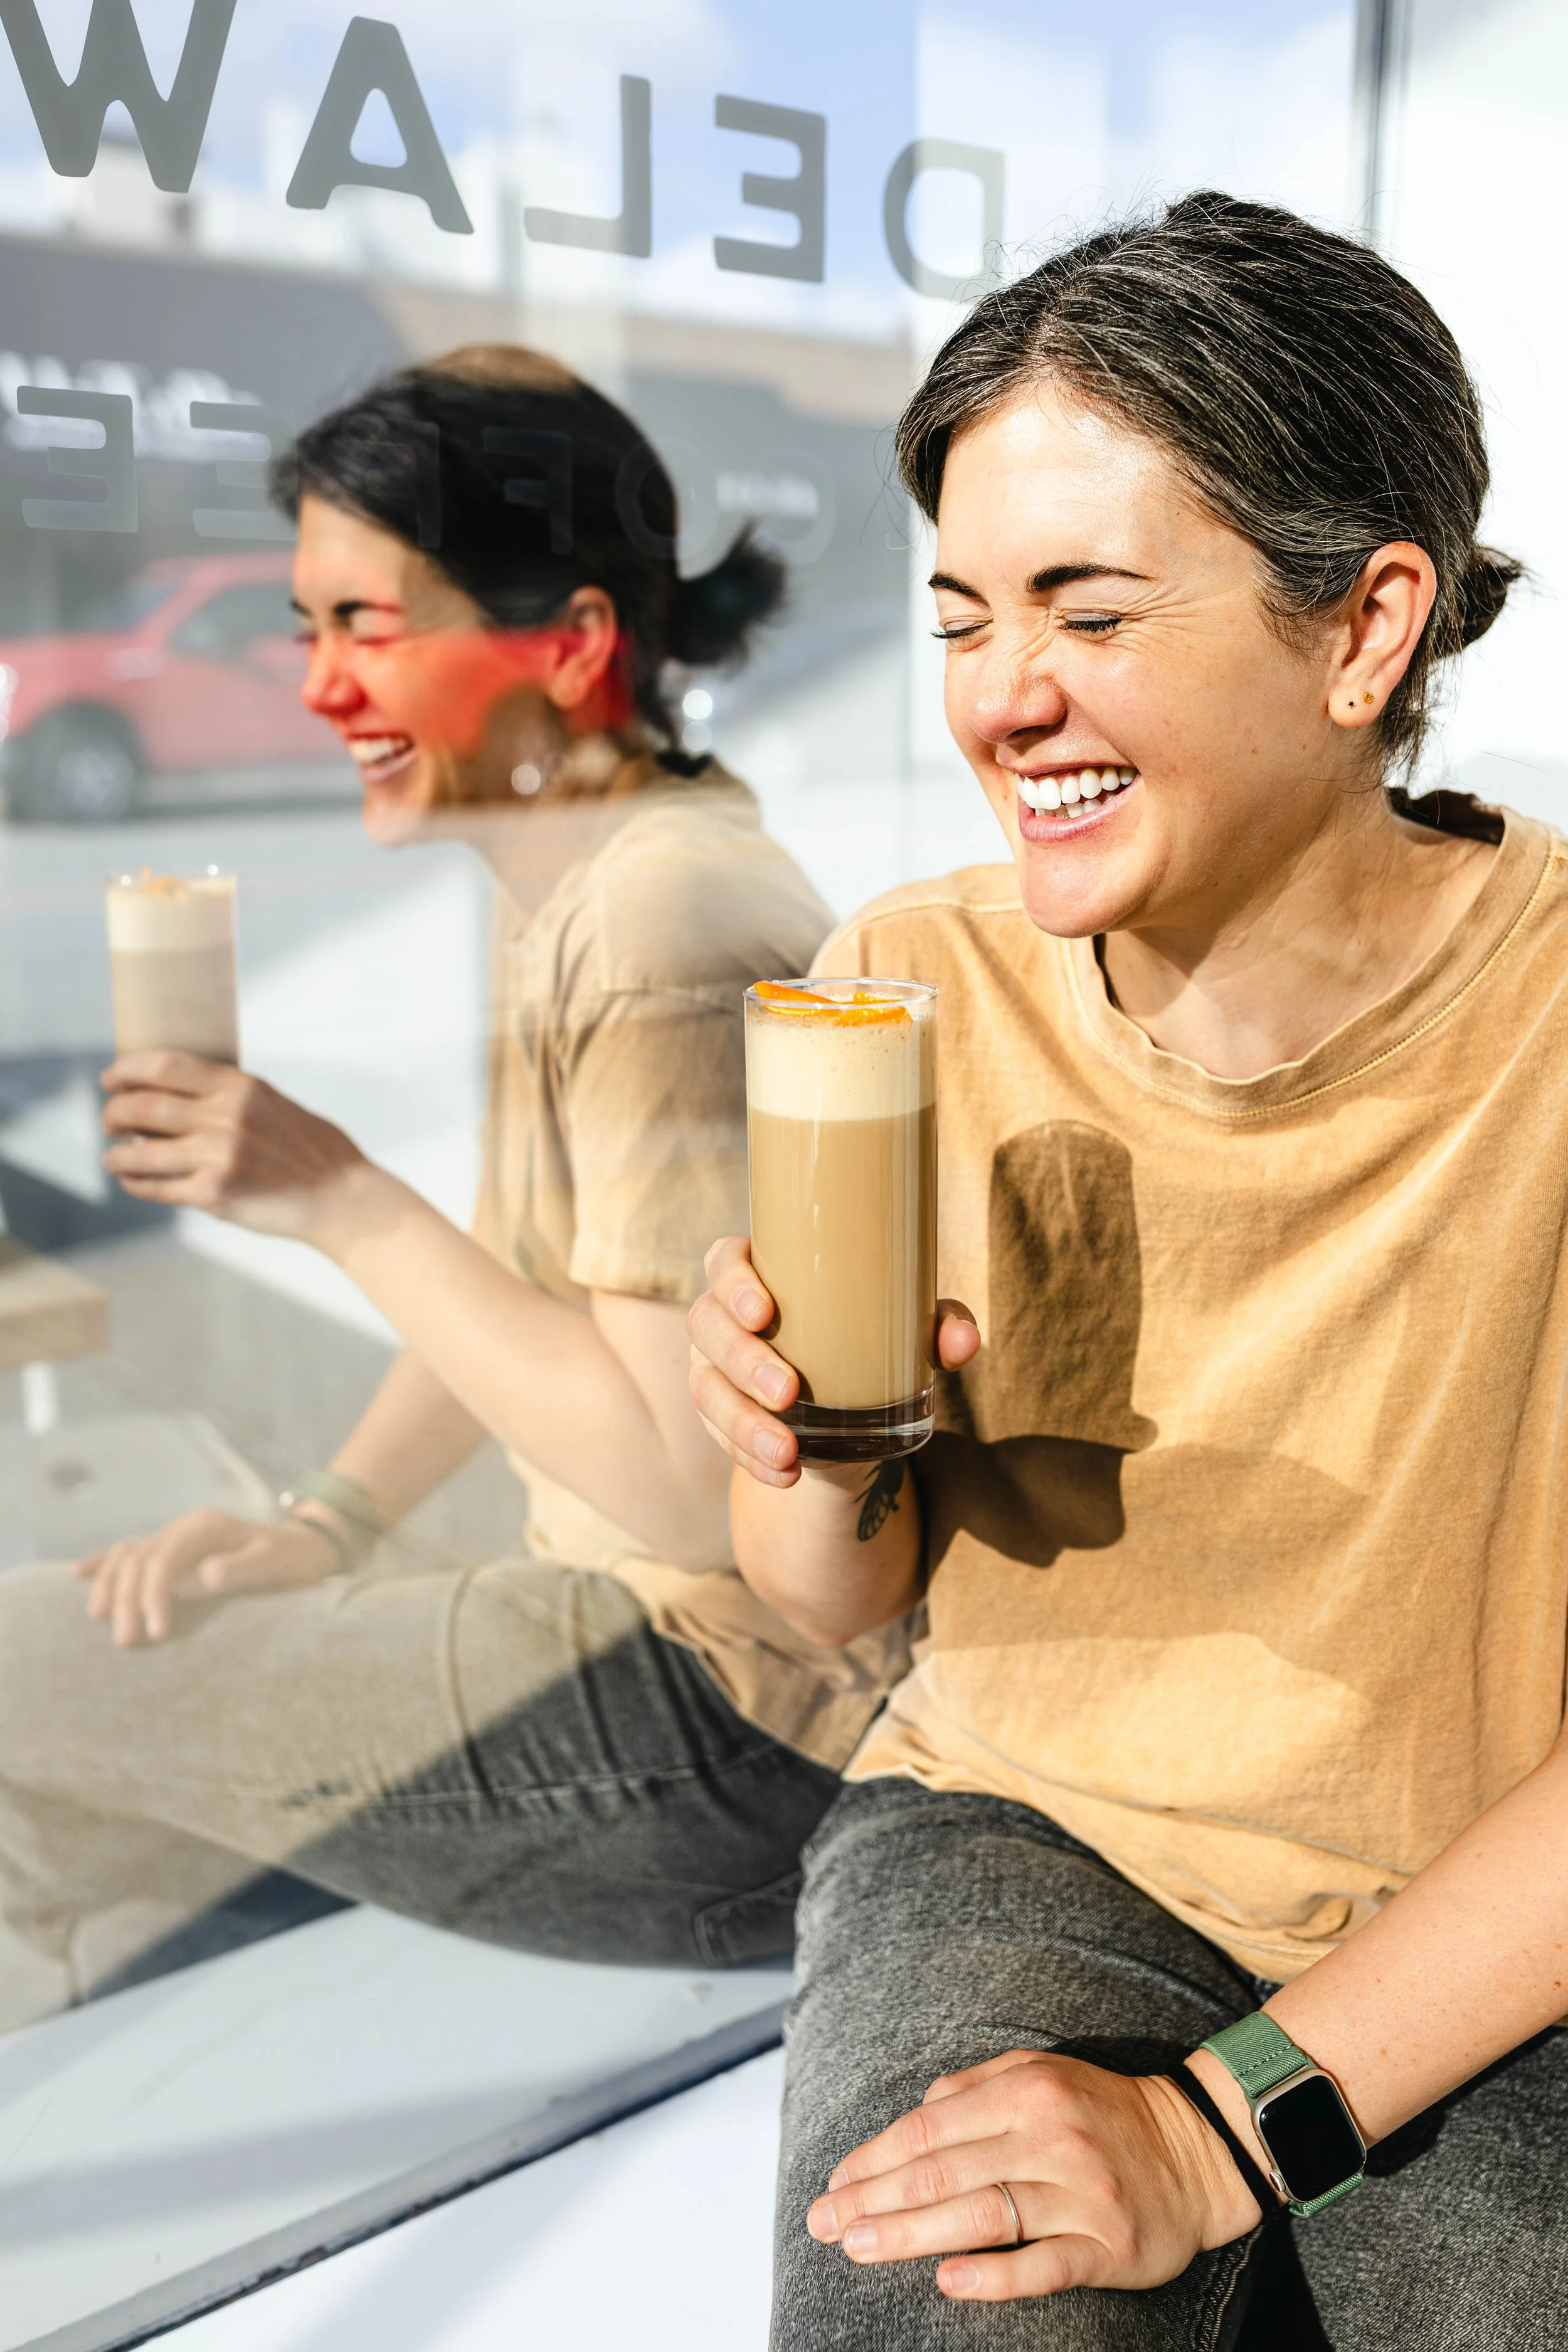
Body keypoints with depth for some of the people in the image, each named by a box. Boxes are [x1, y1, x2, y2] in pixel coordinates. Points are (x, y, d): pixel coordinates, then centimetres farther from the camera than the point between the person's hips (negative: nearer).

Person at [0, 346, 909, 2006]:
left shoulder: (665, 926, -24)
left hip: (740, 1747, -9)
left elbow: (694, 1480, -25)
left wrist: (342, 1202, -22)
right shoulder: (562, 876, 7)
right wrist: (321, 1526, 3)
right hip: (638, 1625, 9)